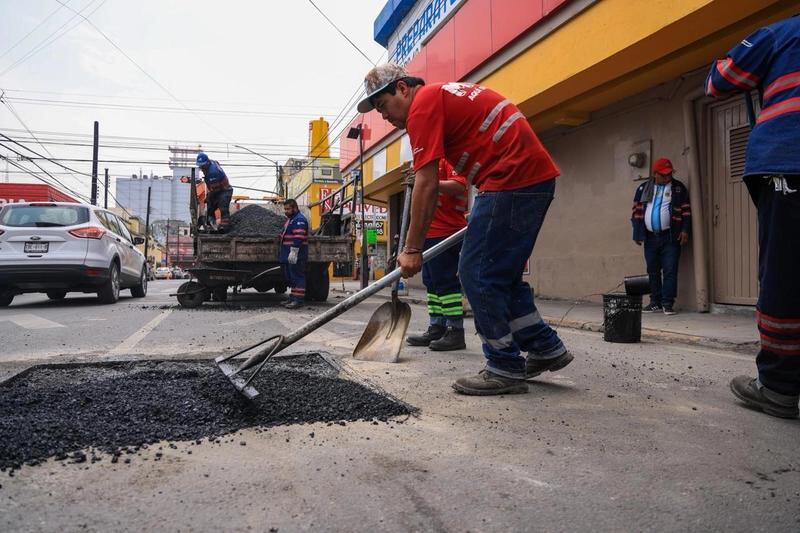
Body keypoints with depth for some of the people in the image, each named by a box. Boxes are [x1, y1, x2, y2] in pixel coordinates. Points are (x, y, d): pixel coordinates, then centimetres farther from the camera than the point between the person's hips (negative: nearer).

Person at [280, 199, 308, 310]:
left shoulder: (299, 219, -14)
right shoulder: (290, 219, 20)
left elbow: (298, 237, -23)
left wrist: (294, 252, -27)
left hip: (296, 255, -11)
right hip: (288, 255, 11)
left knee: (297, 277, -9)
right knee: (291, 277, 15)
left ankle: (298, 300, -8)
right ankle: (292, 298, 22)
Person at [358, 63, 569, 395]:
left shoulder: (423, 103, -5)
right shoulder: (446, 94, 24)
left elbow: (427, 184, -12)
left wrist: (412, 249, -7)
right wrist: (484, 213, 26)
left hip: (512, 179, -10)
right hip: (537, 174, 10)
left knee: (477, 275, -4)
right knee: (502, 274, 16)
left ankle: (506, 369, 4)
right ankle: (546, 349, 23)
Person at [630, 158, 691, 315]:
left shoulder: (678, 188, 4)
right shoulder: (643, 188, 10)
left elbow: (686, 210, 2)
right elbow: (637, 211, 9)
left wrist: (685, 230, -8)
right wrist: (637, 233, 3)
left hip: (670, 237, -3)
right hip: (650, 237, 3)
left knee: (670, 271, -7)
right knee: (653, 271, 8)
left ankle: (667, 303, -3)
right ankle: (655, 302, 16)